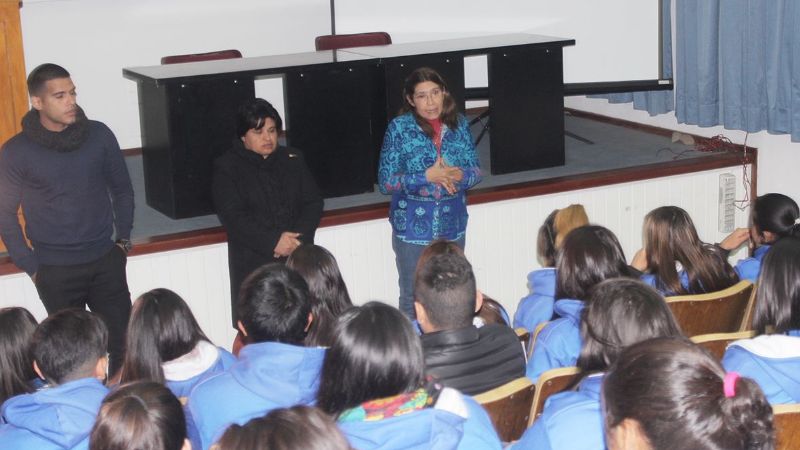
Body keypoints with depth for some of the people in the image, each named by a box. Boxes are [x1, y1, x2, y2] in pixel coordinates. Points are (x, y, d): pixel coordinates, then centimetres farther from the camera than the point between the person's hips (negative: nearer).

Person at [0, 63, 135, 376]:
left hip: (106, 261, 2)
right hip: (55, 272, -2)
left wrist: (124, 239, 6)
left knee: (124, 343, 4)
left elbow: (121, 189, 10)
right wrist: (31, 267, -3)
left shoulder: (99, 135, -2)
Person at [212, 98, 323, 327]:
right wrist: (273, 241, -18)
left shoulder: (293, 160, 15)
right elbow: (233, 217, -9)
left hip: (298, 259, 3)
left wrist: (298, 237, -9)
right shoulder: (227, 168, 2)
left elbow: (313, 203, 9)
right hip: (252, 264, -3)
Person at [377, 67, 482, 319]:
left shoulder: (459, 124, 2)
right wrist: (426, 178, -22)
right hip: (412, 229, -3)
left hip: (452, 226, 3)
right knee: (413, 298, 6)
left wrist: (460, 175, -18)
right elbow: (385, 182, -11)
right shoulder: (399, 128, -8)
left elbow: (476, 171, 5)